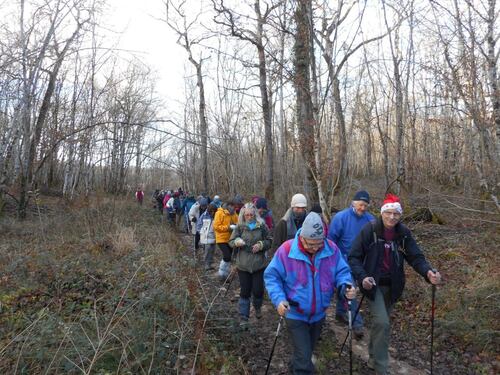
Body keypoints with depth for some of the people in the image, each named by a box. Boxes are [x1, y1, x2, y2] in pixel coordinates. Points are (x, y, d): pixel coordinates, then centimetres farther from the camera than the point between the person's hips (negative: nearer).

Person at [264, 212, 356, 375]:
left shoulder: (331, 249, -14)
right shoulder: (287, 250, -24)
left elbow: (342, 271, -3)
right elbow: (271, 276, -16)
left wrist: (346, 286, -25)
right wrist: (279, 299, -30)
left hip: (319, 313, 5)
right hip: (295, 314, -4)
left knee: (306, 352, 27)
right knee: (304, 358, -5)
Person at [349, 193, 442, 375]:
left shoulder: (404, 233, -5)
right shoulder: (369, 230, -17)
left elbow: (415, 256, -8)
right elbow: (354, 257, -15)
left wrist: (428, 272, -28)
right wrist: (362, 277, -30)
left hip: (391, 285, 4)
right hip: (373, 283, -4)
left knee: (380, 322, 18)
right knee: (382, 323, -15)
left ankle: (374, 358, 40)